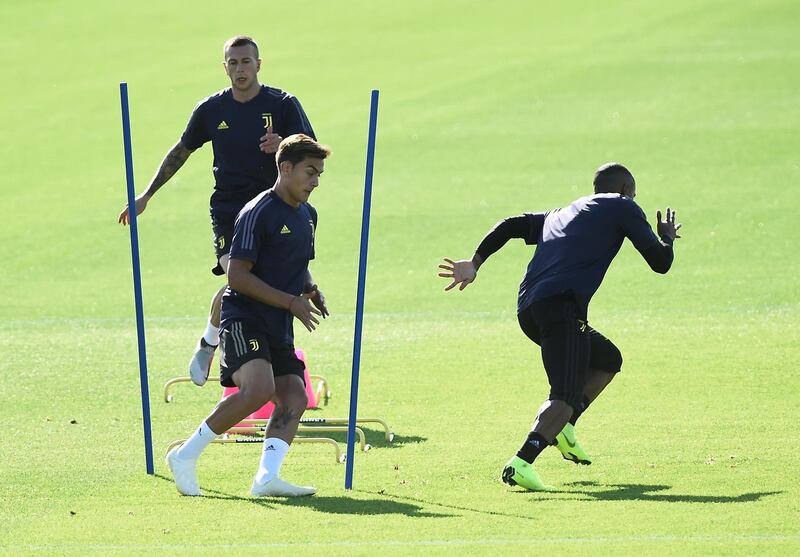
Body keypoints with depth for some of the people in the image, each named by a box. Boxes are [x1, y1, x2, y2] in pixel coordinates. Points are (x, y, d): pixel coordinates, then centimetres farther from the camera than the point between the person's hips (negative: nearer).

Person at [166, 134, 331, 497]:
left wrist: (311, 290, 9)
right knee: (259, 389, -27)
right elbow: (237, 276, -17)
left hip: (278, 328, 9)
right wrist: (291, 302, -18)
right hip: (244, 319, -9)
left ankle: (266, 477, -19)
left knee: (295, 398, -8)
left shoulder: (307, 216, 16)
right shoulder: (258, 213, -12)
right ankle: (186, 456, -16)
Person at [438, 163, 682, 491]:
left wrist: (475, 264, 16)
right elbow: (660, 263, 12)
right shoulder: (623, 207, 14)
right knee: (566, 396, -18)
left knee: (608, 359, 28)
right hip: (562, 305, -8)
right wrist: (667, 238, 33)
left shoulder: (559, 215, 32)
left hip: (528, 311, 8)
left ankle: (563, 427, 13)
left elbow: (510, 226, 21)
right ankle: (521, 464, -39)